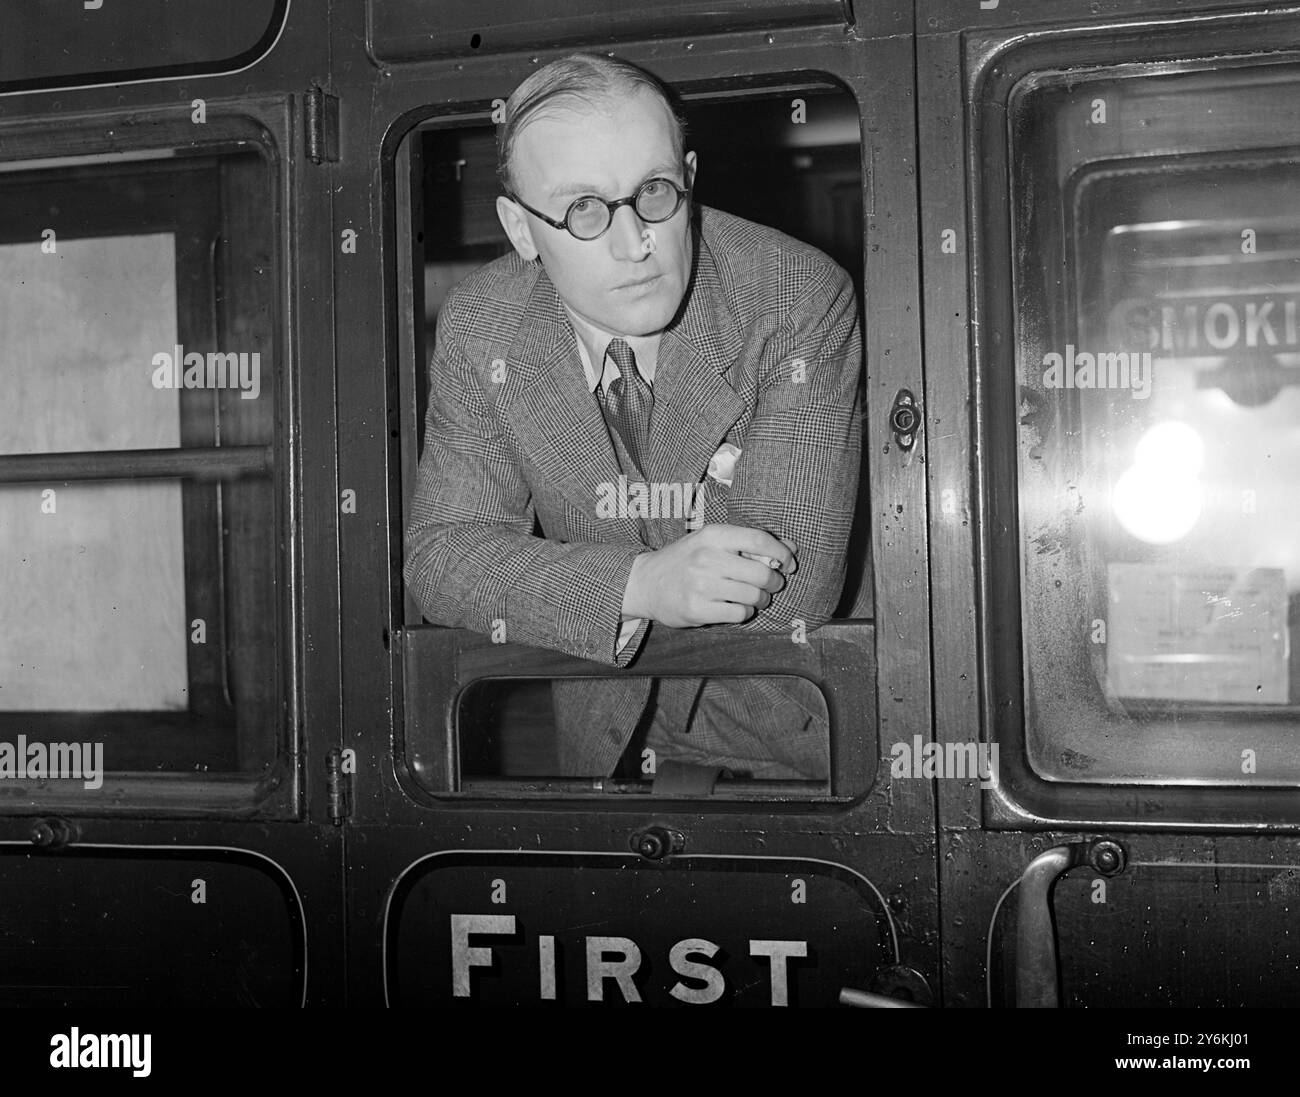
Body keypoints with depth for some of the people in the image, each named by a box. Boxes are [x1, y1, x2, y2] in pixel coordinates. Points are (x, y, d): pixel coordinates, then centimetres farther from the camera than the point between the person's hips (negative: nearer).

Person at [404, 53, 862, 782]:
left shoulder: (804, 301, -21)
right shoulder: (479, 327, -9)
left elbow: (794, 591, -24)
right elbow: (440, 555, -13)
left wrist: (555, 573, -16)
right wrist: (637, 585, -30)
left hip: (799, 731, -2)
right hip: (607, 734, 3)